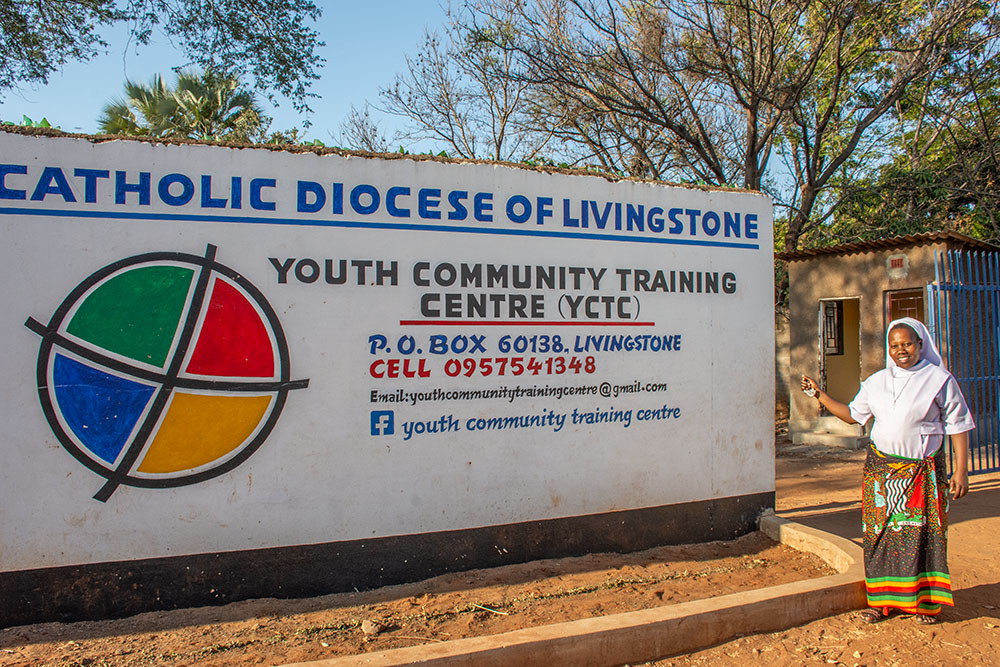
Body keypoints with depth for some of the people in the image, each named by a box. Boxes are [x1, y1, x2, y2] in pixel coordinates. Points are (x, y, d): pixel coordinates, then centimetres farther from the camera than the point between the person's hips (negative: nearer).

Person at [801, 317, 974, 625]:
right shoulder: (876, 382, 8)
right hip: (881, 468, 3)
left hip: (922, 471, -3)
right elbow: (853, 414, 18)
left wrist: (961, 470, -7)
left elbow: (958, 426, -2)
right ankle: (881, 599, 15)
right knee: (881, 533, 5)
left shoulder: (940, 380, -3)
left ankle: (926, 602, 18)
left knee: (922, 535, 1)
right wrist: (819, 394, 13)